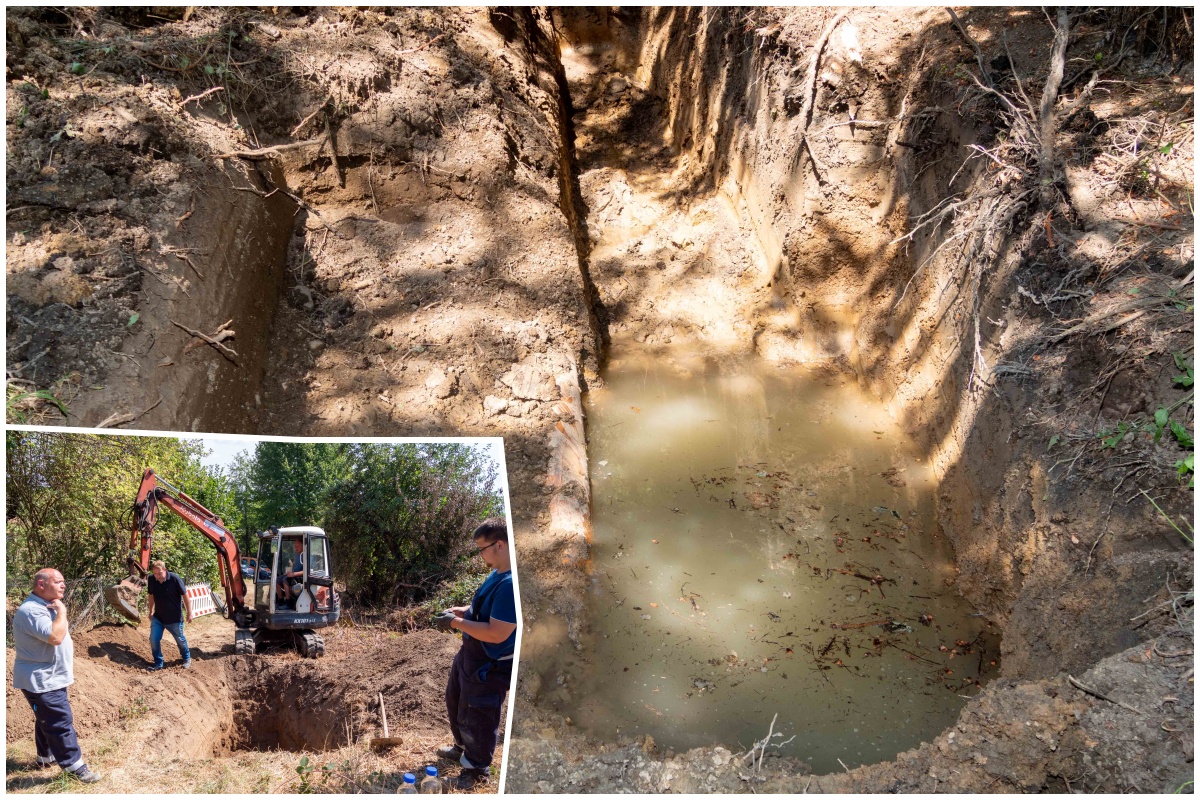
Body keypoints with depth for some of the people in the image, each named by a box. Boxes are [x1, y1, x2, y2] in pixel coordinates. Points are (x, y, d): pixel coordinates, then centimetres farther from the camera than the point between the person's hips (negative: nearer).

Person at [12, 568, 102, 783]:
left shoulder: (45, 606, 10)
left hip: (50, 678, 11)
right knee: (60, 722, -6)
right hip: (42, 681, -11)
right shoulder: (31, 610, -26)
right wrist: (61, 611, -26)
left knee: (48, 720, 23)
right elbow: (55, 637, -36)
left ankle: (46, 756, 37)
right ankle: (74, 765, 0)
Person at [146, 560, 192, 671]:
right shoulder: (151, 579, -11)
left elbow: (184, 595, -14)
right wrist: (151, 611, 14)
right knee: (154, 640, -2)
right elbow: (151, 596, 7)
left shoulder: (175, 579, -23)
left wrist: (189, 612, -10)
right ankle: (158, 663, 17)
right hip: (158, 617, 3)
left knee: (180, 639, 13)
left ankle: (187, 659, 36)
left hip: (175, 617, -3)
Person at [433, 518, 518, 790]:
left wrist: (456, 622, -23)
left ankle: (476, 769, 31)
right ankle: (463, 748, 50)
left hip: (490, 666, -10)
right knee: (455, 701, 28)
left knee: (476, 717, 8)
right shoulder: (496, 573, 1)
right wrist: (459, 611, 1)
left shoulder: (512, 584, -32)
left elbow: (496, 633, -32)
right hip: (470, 654, 10)